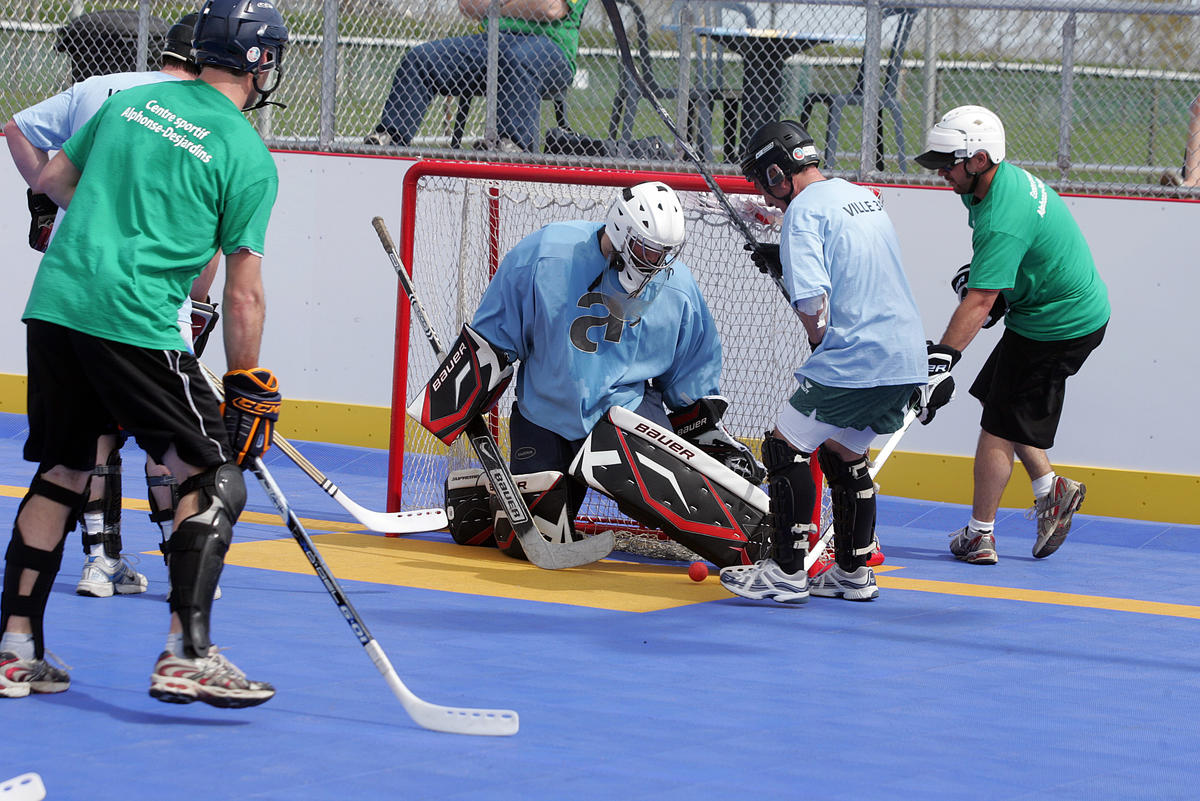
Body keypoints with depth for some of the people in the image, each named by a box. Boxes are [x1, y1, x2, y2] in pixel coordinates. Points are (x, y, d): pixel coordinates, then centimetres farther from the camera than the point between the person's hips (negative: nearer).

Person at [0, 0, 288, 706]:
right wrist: (248, 387, 6)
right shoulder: (248, 157, -1)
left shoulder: (132, 101, 15)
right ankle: (187, 654, -11)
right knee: (215, 475, 0)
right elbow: (244, 292, -2)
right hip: (134, 322, -7)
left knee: (62, 471, 17)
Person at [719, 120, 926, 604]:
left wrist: (820, 345, 0)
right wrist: (782, 262, 22)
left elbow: (812, 302, -18)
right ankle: (854, 574, 24)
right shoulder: (862, 197, 18)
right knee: (843, 454, 21)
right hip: (906, 359, 9)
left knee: (785, 447, 0)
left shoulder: (804, 209, -9)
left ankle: (786, 572, -2)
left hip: (855, 360, -9)